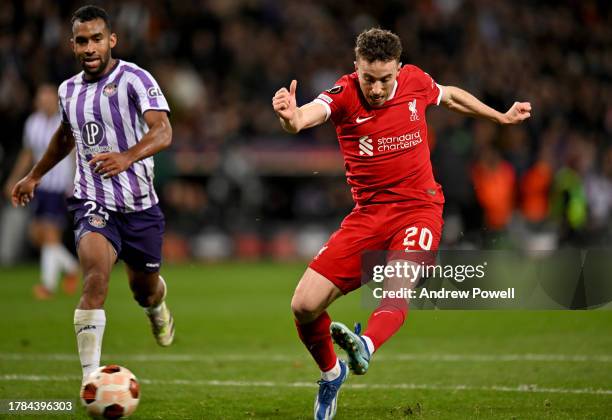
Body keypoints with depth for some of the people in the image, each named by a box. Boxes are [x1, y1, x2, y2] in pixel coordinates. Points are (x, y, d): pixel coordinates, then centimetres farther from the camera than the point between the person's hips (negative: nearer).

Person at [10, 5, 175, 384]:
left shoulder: (134, 79, -11)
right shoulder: (68, 90, 7)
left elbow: (162, 131, -25)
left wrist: (127, 158, -44)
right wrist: (35, 176, 38)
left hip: (140, 206, -2)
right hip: (93, 205, 2)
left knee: (145, 288, 15)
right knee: (96, 278, -24)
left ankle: (158, 310, 56)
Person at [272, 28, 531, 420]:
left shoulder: (415, 81, -2)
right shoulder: (345, 94, -11)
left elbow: (451, 96, 22)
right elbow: (308, 115, -34)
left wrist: (502, 116, 30)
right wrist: (291, 117, -58)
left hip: (418, 208, 0)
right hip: (368, 213, 0)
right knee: (304, 306, -6)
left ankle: (365, 347, -54)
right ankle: (331, 372, 20)